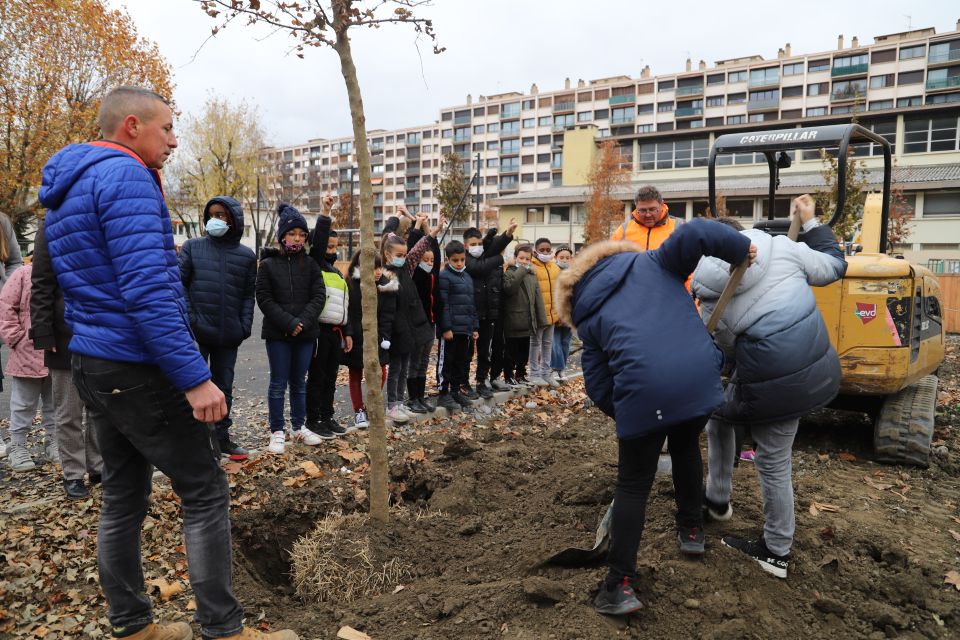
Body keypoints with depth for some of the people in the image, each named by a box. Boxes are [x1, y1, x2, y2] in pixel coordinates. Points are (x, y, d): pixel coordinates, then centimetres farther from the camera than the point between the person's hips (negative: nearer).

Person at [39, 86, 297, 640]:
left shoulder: (69, 186, 17)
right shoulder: (126, 176, -14)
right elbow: (148, 291, -24)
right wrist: (195, 377, -24)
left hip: (95, 366, 10)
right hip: (139, 369, -10)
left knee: (124, 498, 15)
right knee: (206, 495, -2)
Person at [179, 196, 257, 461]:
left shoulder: (246, 255, 7)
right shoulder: (192, 247, 2)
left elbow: (248, 294, 8)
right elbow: (179, 283, -1)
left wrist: (245, 326, -2)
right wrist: (189, 317, -10)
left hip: (229, 335, 2)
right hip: (196, 331, -2)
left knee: (224, 387, 12)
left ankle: (222, 437, 25)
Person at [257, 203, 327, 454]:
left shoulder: (310, 264, 6)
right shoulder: (268, 264, 0)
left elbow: (318, 295, 0)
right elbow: (264, 299, -6)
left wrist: (303, 322, -13)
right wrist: (288, 322, -15)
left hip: (305, 332, 2)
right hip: (277, 333, -2)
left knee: (299, 382, 12)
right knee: (279, 383, 2)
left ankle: (299, 427, 24)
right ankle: (277, 432, 12)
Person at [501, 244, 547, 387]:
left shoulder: (532, 275, 10)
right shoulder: (509, 273, -7)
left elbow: (538, 298, 11)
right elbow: (509, 287, -29)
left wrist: (541, 320, 6)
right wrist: (521, 270, -22)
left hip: (528, 322, 6)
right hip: (512, 321, -6)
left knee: (524, 351, 17)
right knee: (511, 352, 4)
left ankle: (521, 375, 31)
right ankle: (508, 377, 16)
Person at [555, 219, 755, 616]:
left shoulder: (589, 318, 17)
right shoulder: (653, 264, 19)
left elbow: (599, 389, 13)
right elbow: (693, 233, -1)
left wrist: (626, 414, 28)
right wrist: (740, 250, 14)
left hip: (643, 390, -2)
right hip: (700, 378, 3)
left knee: (633, 485, 13)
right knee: (686, 447, 33)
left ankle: (621, 586, 10)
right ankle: (691, 530, 49)